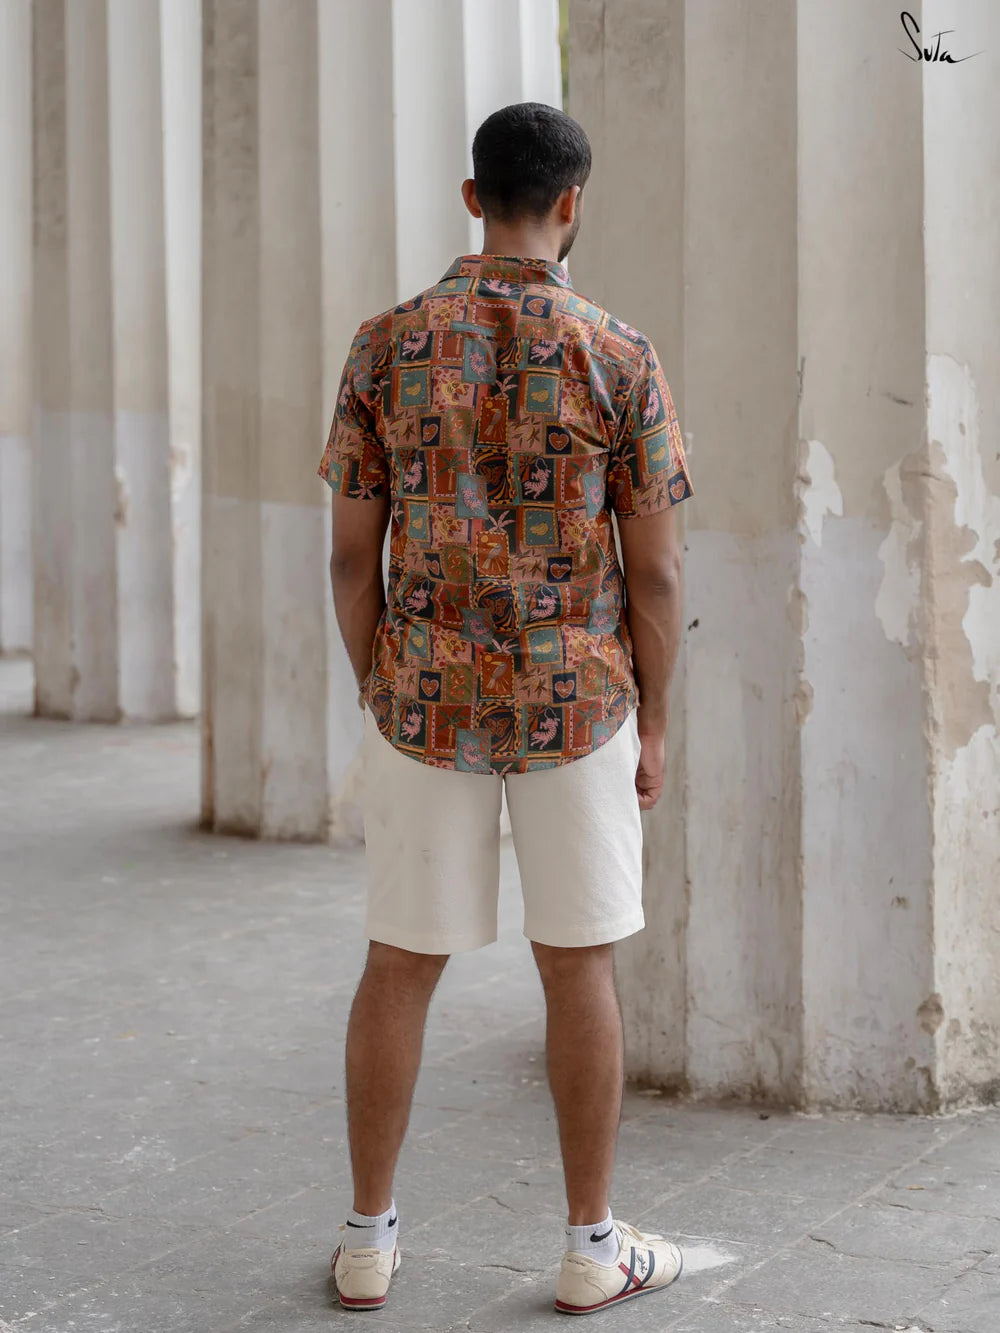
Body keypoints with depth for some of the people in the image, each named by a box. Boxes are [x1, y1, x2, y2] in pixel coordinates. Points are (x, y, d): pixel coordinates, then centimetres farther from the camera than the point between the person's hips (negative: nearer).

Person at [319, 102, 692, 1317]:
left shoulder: (386, 348, -6)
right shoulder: (622, 360, -10)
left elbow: (352, 552, -2)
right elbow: (655, 572, -7)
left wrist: (379, 704, 10)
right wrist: (653, 729, 4)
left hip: (428, 702, 2)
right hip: (575, 706, -1)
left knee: (399, 966, 12)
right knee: (578, 966, 9)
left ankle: (370, 1242, 18)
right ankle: (592, 1248, 17)